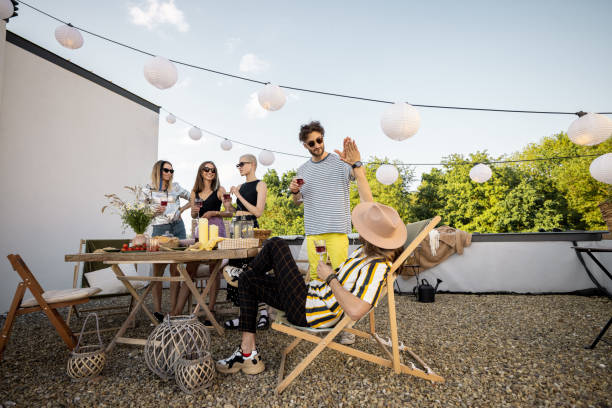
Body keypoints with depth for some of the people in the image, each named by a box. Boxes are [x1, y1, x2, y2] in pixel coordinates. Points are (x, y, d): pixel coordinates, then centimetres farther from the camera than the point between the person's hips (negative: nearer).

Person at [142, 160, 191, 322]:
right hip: (159, 229, -2)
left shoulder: (175, 187, 10)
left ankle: (174, 309, 8)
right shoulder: (148, 190, 4)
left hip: (178, 228, 2)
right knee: (158, 271, -1)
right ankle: (157, 310, 8)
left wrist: (182, 209, 5)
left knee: (175, 270, 1)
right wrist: (154, 211, -10)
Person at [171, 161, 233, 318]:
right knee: (189, 270, 1)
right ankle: (176, 311, 5)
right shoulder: (195, 192, 14)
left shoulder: (219, 190, 3)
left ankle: (211, 310, 7)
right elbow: (193, 215, 20)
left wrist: (214, 213, -13)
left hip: (217, 231, -3)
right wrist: (194, 211, -2)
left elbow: (229, 212, 0)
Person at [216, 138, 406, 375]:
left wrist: (330, 277, -26)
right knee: (248, 282, 15)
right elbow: (368, 203, 5)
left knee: (276, 245, -7)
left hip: (308, 311, -10)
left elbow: (355, 311, -41)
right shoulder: (373, 249, -3)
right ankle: (248, 352, 20)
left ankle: (240, 270, 24)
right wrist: (356, 165, 1)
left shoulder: (376, 268, -28)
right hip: (315, 294, 10)